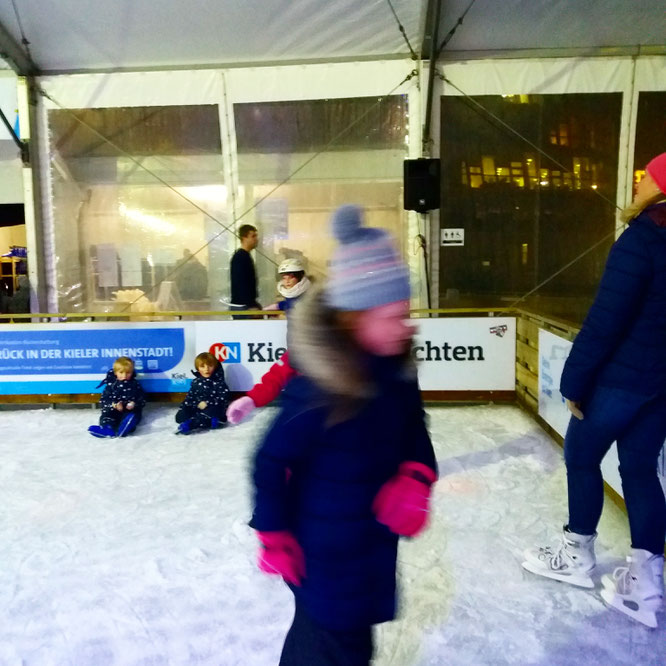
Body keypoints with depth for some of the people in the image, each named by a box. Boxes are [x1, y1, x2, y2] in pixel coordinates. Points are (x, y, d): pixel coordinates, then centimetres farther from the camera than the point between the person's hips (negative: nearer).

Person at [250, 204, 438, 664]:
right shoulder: (319, 390, -31)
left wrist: (416, 476, -12)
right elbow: (271, 462, -21)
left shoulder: (397, 370, -9)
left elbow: (415, 430, 5)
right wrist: (273, 536, -12)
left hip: (374, 534, 7)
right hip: (326, 547, -7)